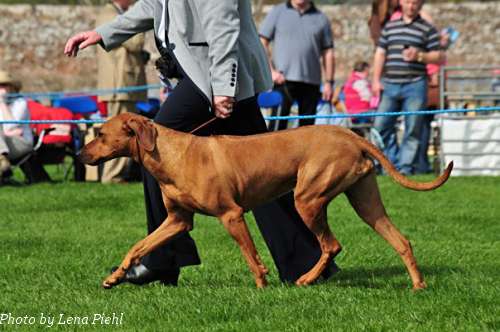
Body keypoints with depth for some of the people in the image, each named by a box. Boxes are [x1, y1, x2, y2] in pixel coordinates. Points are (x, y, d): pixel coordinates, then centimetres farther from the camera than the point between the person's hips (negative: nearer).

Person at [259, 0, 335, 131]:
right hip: (283, 79, -3)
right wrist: (271, 70, -7)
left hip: (311, 82, 3)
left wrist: (329, 82, 4)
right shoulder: (277, 12, 6)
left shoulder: (321, 18, 12)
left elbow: (328, 53, 12)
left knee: (307, 124, 5)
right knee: (278, 123, -9)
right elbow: (262, 43, 4)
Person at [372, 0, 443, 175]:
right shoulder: (390, 26, 15)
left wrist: (419, 55, -16)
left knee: (412, 130, -2)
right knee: (380, 126, 3)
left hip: (415, 86, -3)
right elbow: (380, 53, 15)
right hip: (389, 85, 3)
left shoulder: (427, 29, 5)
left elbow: (438, 57, 1)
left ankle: (405, 167, 2)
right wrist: (376, 80, 7)